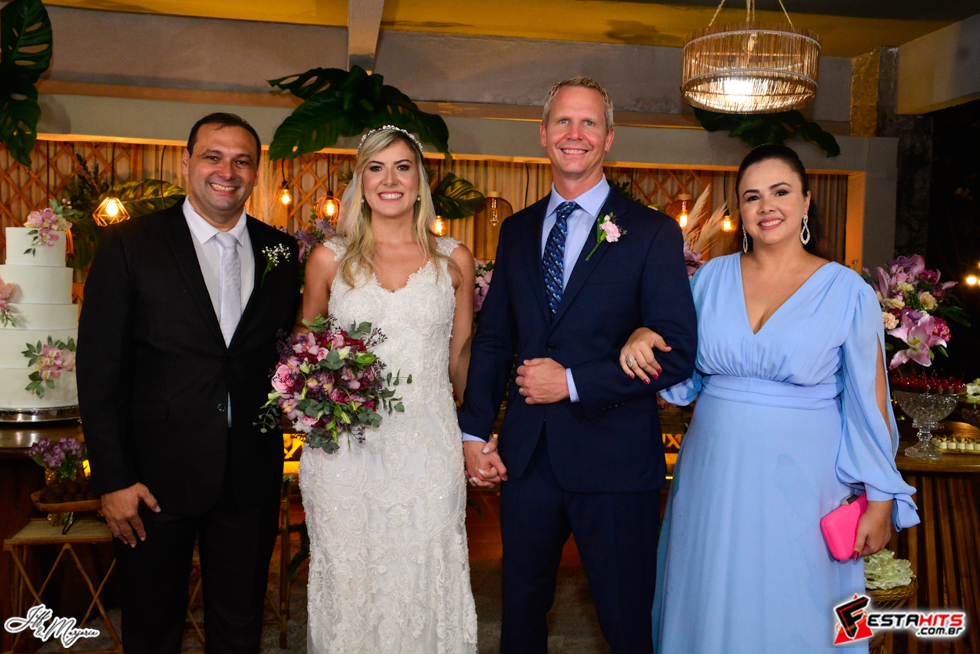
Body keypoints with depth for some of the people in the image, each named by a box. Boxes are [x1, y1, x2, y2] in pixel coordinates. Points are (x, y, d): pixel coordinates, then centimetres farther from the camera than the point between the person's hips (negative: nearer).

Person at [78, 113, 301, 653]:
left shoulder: (281, 250, 4)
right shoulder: (128, 244, -5)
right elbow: (99, 370, -7)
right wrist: (112, 480, -10)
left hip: (251, 479, 3)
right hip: (156, 477, -2)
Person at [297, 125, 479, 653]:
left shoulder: (454, 261, 5)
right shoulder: (329, 259, 3)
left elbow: (459, 360, 12)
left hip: (428, 447, 0)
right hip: (345, 451, 0)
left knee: (426, 586, 7)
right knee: (347, 582, 9)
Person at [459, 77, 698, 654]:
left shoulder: (652, 233, -5)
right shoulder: (517, 230, 9)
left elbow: (677, 355, -11)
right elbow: (493, 338, 11)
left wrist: (573, 383, -16)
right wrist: (474, 432, 3)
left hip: (615, 458, -4)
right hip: (525, 455, 4)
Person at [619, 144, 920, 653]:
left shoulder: (847, 291, -6)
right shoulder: (712, 276, 3)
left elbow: (868, 404, -4)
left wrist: (881, 503, -3)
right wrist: (643, 337, -9)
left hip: (800, 485, -3)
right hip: (714, 477, 3)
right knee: (708, 608, 15)